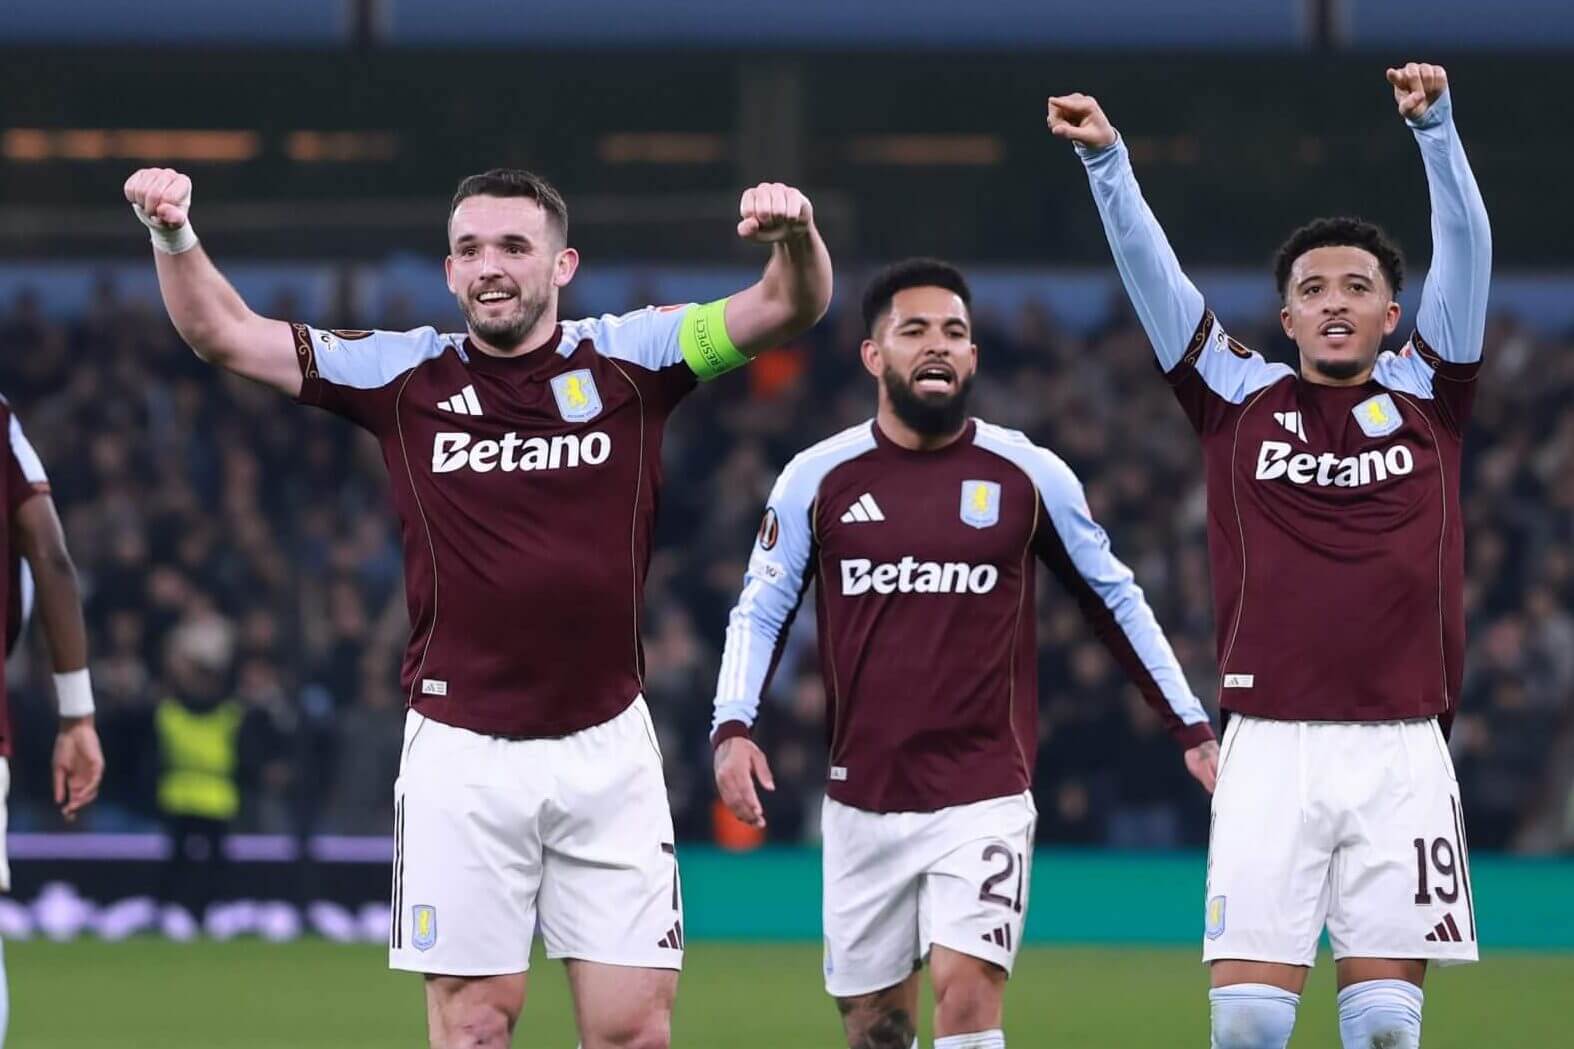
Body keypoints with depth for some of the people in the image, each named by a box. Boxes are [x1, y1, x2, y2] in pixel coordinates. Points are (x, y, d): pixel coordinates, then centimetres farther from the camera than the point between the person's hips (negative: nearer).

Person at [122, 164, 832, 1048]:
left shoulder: (628, 360, 2)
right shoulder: (405, 376, 3)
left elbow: (788, 310, -8)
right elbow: (224, 333, 4)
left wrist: (796, 236, -30)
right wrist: (174, 235, -13)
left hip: (607, 749, 0)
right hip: (461, 752, 0)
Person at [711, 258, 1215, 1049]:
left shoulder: (1028, 475, 0)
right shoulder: (818, 478, 1)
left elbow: (1112, 598, 11)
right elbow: (760, 610, 6)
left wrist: (1190, 726, 9)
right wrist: (733, 727, -10)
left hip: (984, 797, -2)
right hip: (862, 798, 2)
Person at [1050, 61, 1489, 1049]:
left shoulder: (1424, 395, 10)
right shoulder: (1240, 398, 10)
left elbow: (1466, 247, 0)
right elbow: (1150, 266, 5)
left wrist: (1436, 125, -12)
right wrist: (1107, 159, -7)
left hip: (1402, 751, 0)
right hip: (1271, 744, 0)